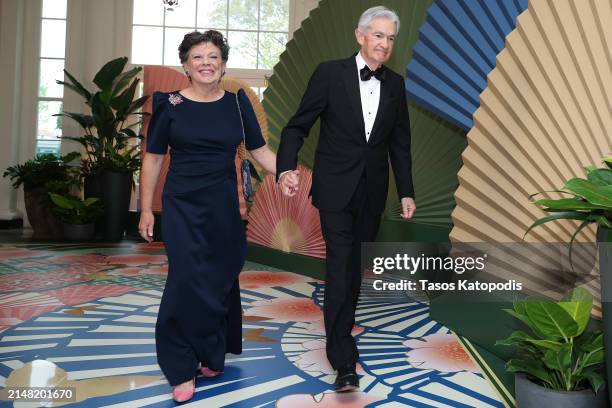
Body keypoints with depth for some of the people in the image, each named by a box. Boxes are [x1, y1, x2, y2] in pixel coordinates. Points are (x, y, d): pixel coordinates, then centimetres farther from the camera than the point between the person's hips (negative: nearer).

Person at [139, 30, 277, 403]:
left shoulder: (237, 102, 3)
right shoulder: (170, 104, -2)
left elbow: (260, 150, 4)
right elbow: (153, 159, 3)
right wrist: (146, 209, 1)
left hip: (224, 206, 2)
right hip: (183, 207, -2)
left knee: (220, 280, 9)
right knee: (189, 280, -9)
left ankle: (212, 354, 30)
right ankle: (181, 368, 7)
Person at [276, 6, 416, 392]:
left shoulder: (395, 84, 6)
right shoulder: (330, 73, -6)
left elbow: (400, 142, 11)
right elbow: (298, 126, -6)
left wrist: (406, 192, 9)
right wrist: (287, 168, -23)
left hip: (372, 190, 5)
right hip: (336, 187, -4)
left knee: (357, 266, 13)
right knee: (340, 266, -8)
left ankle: (341, 327, 33)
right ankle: (344, 360, -3)